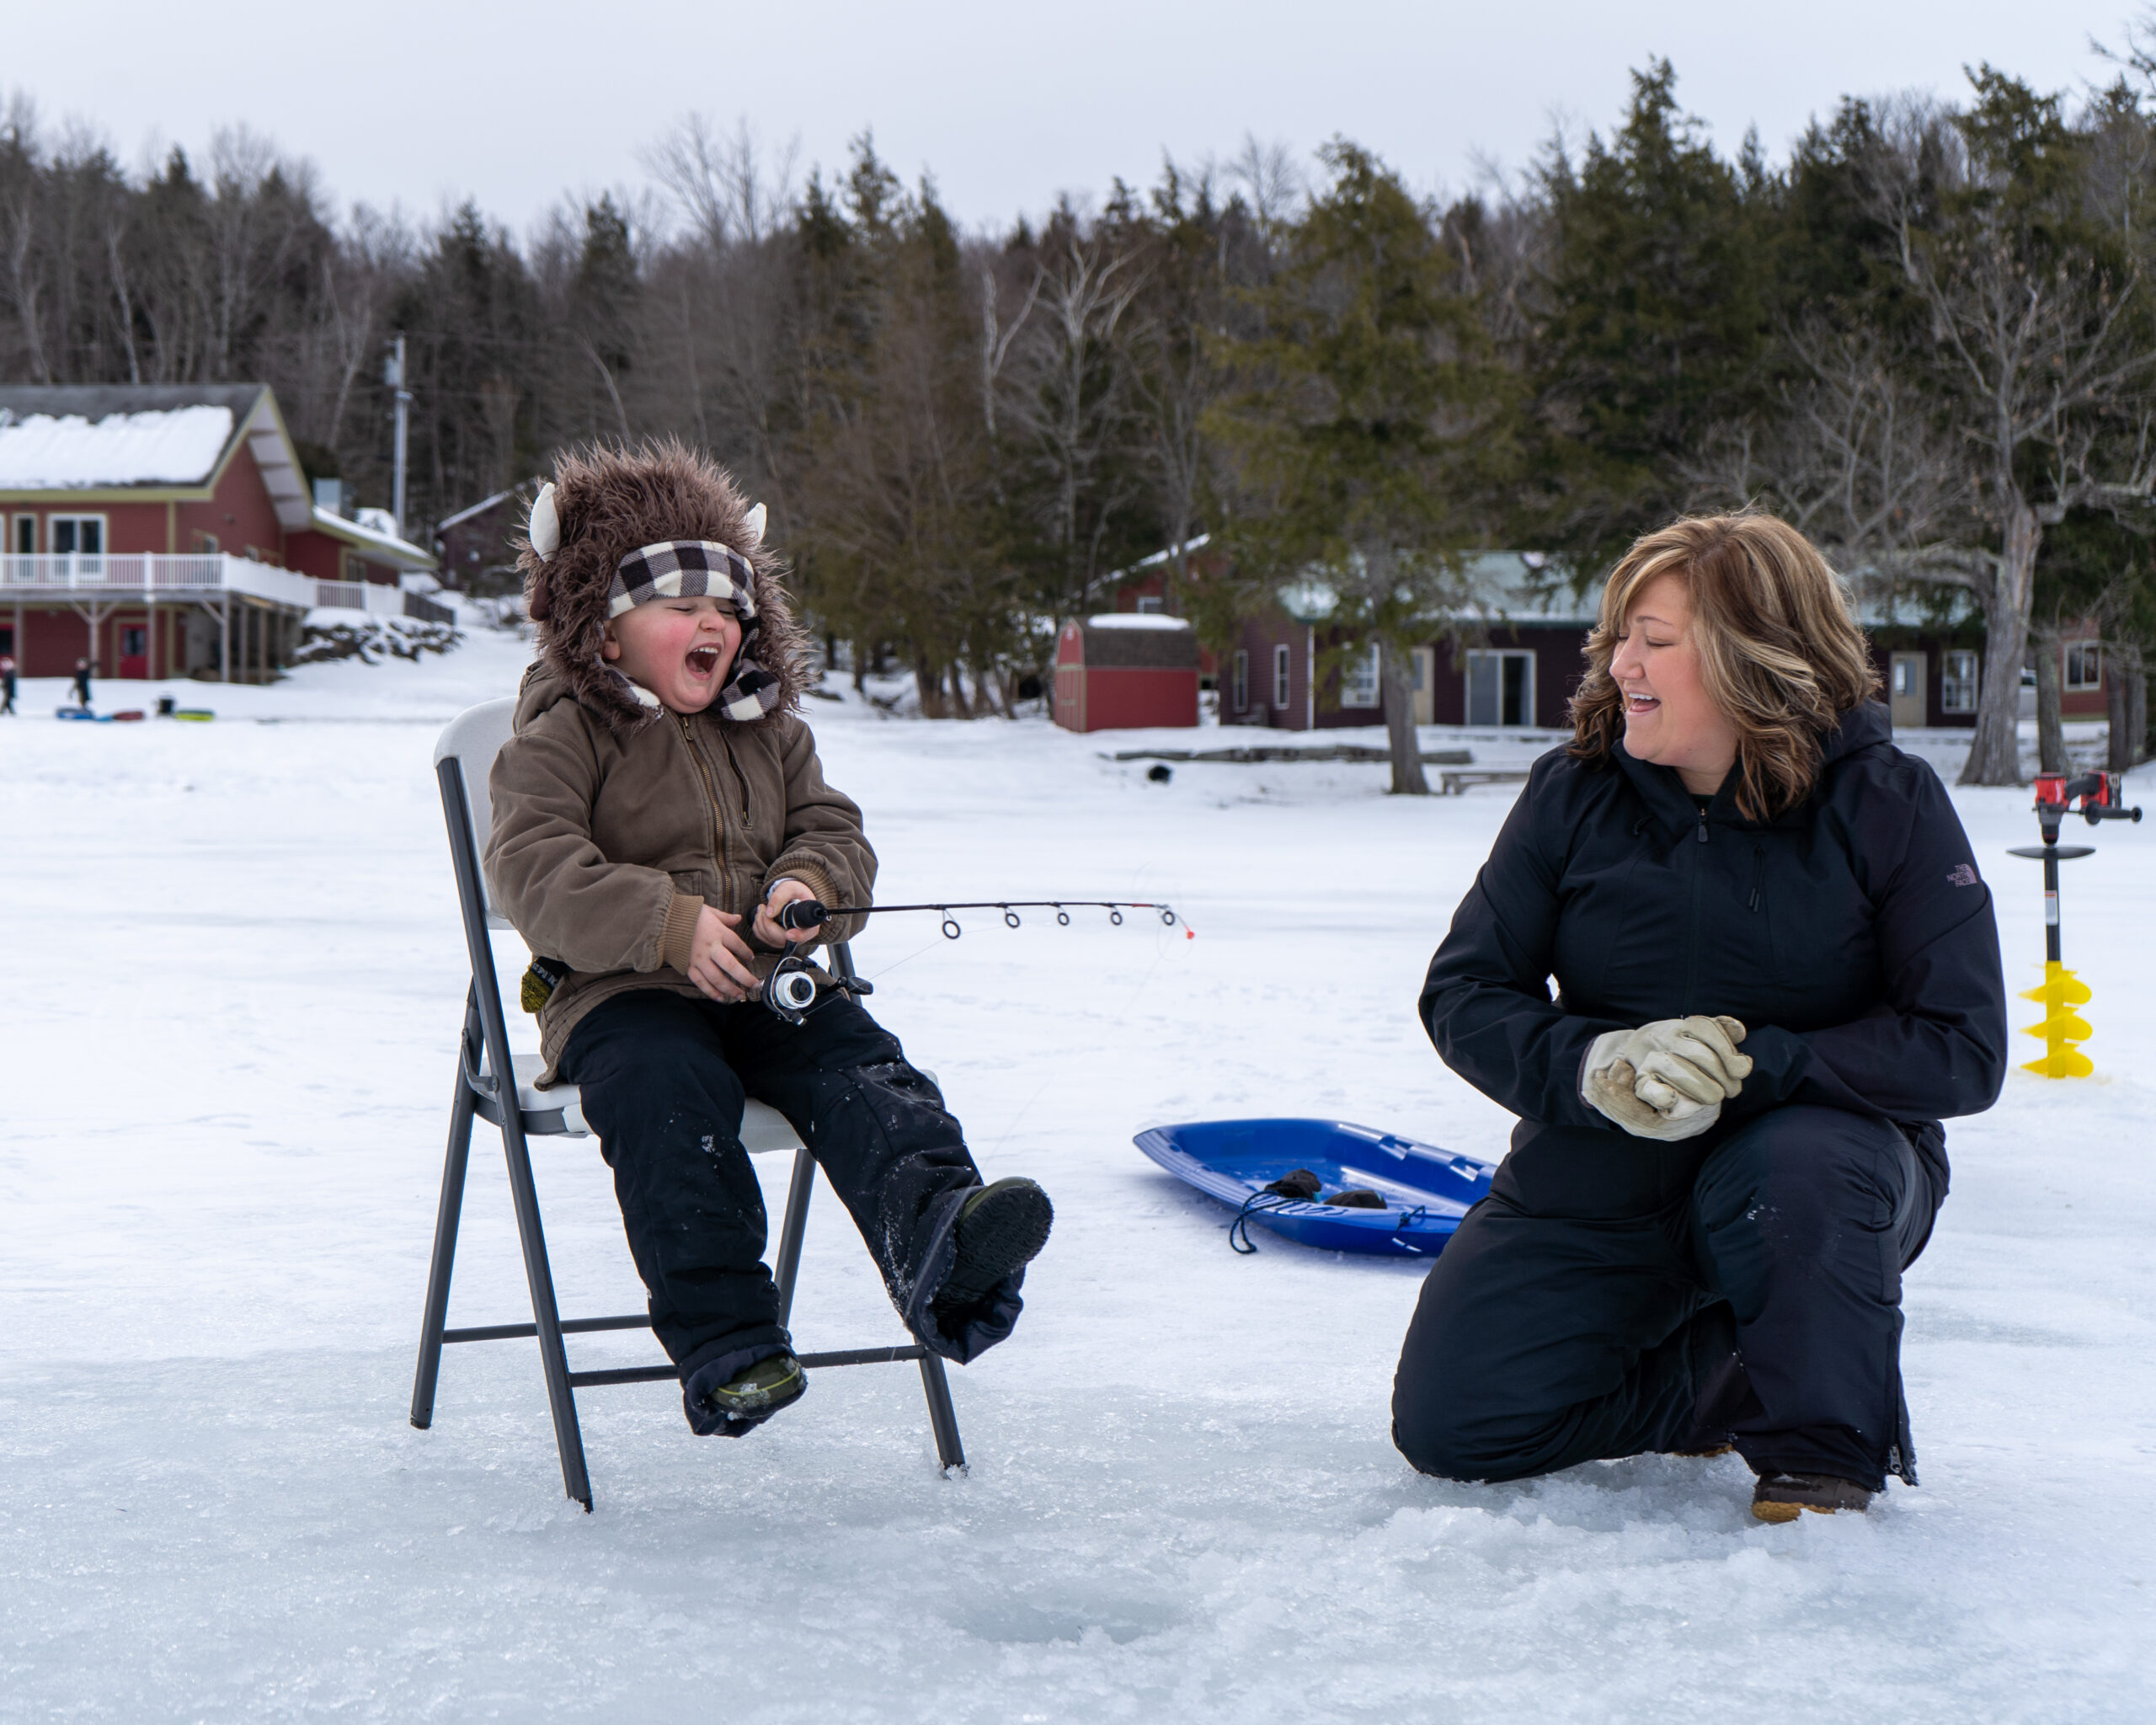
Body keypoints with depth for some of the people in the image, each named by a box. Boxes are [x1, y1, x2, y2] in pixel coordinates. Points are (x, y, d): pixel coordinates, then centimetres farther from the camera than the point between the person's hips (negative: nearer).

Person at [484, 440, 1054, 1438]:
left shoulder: (770, 733, 19)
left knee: (860, 1064, -24)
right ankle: (725, 1344, -36)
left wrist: (809, 887, -11)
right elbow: (535, 871, -13)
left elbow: (834, 831, 16)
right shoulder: (559, 739, 0)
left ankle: (938, 1245, -46)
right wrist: (673, 927, -24)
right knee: (671, 1095, -34)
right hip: (619, 996, -4)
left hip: (767, 988, 5)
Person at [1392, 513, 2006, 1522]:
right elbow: (1464, 992, -3)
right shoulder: (1573, 794, -4)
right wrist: (1594, 1067, -24)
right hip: (1598, 1182, 3)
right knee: (1450, 1426, -9)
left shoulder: (1884, 804, -12)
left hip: (1812, 1150, -3)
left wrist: (1754, 1066, -28)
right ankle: (1720, 1380, 15)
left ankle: (1824, 1449, -11)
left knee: (1789, 1177, -39)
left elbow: (1964, 1050, -16)